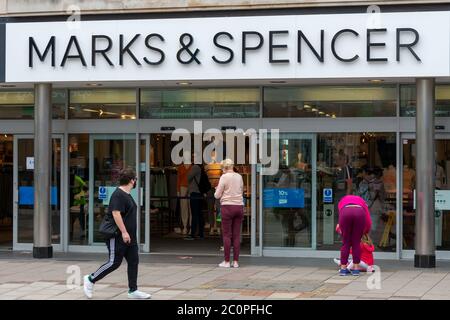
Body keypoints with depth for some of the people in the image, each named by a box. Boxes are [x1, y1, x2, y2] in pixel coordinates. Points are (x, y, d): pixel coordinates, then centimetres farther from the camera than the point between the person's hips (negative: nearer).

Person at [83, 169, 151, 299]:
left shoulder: (127, 195, 16)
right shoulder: (118, 195, -16)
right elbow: (116, 213, -24)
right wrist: (124, 232, -25)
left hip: (129, 237, 10)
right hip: (117, 236, -10)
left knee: (133, 261, 6)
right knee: (114, 262, -6)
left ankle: (133, 291, 10)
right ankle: (90, 279, 8)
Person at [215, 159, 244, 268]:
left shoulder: (224, 177, -7)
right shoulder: (239, 177, 8)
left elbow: (217, 195, -5)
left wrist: (217, 190, 16)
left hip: (227, 206, -5)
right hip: (239, 206, 5)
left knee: (226, 235, 1)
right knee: (236, 235, 6)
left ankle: (227, 261, 1)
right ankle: (236, 261, 7)